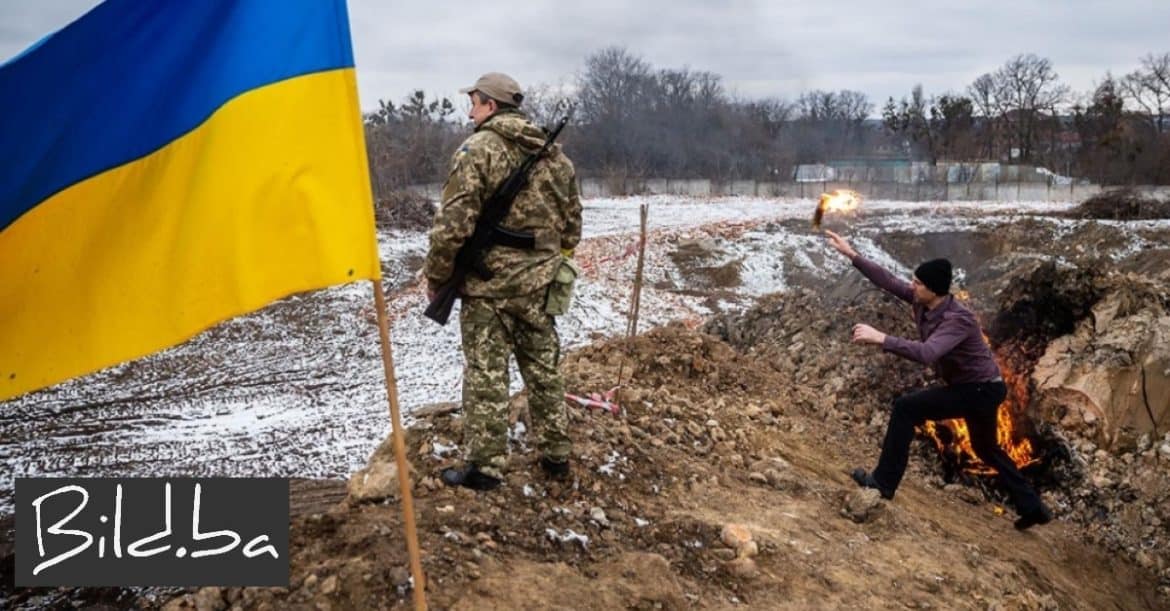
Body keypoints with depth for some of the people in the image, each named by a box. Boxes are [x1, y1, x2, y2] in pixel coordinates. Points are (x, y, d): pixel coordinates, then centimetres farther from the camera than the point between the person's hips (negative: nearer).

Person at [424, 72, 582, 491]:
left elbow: (454, 223, -16)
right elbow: (572, 222, 14)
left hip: (488, 281, -6)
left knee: (486, 375, 1)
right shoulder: (555, 154, 10)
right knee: (544, 369, 15)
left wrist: (435, 276, -5)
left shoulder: (478, 149, -10)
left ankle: (485, 466, 7)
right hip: (539, 282, 6)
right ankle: (556, 455, 22)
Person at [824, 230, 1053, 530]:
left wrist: (881, 339, -50)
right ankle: (1032, 507, 36)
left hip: (981, 390, -10)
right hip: (974, 388, 10)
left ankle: (884, 481, -8)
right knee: (986, 449, 25)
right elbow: (889, 281, -2)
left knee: (906, 408, -14)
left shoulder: (958, 319, -31)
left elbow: (927, 353, -46)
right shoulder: (923, 301, -8)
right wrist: (852, 255, -7)